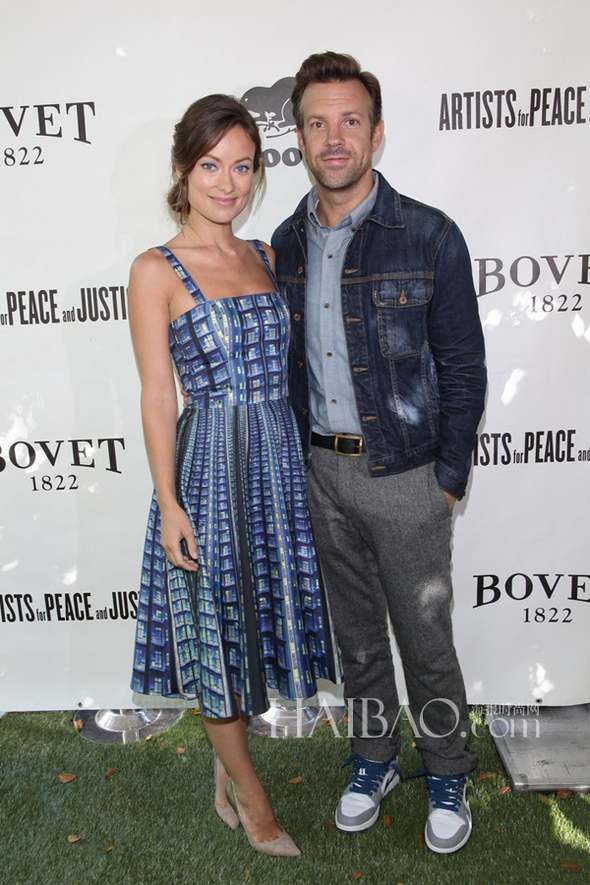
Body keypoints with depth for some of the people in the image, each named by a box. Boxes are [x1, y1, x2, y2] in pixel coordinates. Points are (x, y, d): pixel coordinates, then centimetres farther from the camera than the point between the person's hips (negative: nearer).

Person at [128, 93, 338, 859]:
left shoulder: (265, 257, 9)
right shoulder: (156, 271, -7)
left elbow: (282, 365, 13)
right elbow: (157, 395, -9)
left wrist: (306, 457, 10)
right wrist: (168, 501, -12)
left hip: (281, 457, 6)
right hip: (212, 462, -5)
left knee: (258, 616, 16)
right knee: (216, 626, 8)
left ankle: (228, 761, 40)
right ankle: (247, 790, 31)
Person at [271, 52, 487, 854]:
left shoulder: (430, 237, -10)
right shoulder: (287, 242, 5)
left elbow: (463, 369, -8)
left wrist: (449, 479, -9)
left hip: (405, 476, -4)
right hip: (322, 471, 5)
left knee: (424, 638, 9)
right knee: (355, 630, 18)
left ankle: (448, 776, 34)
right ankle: (374, 759, 40)